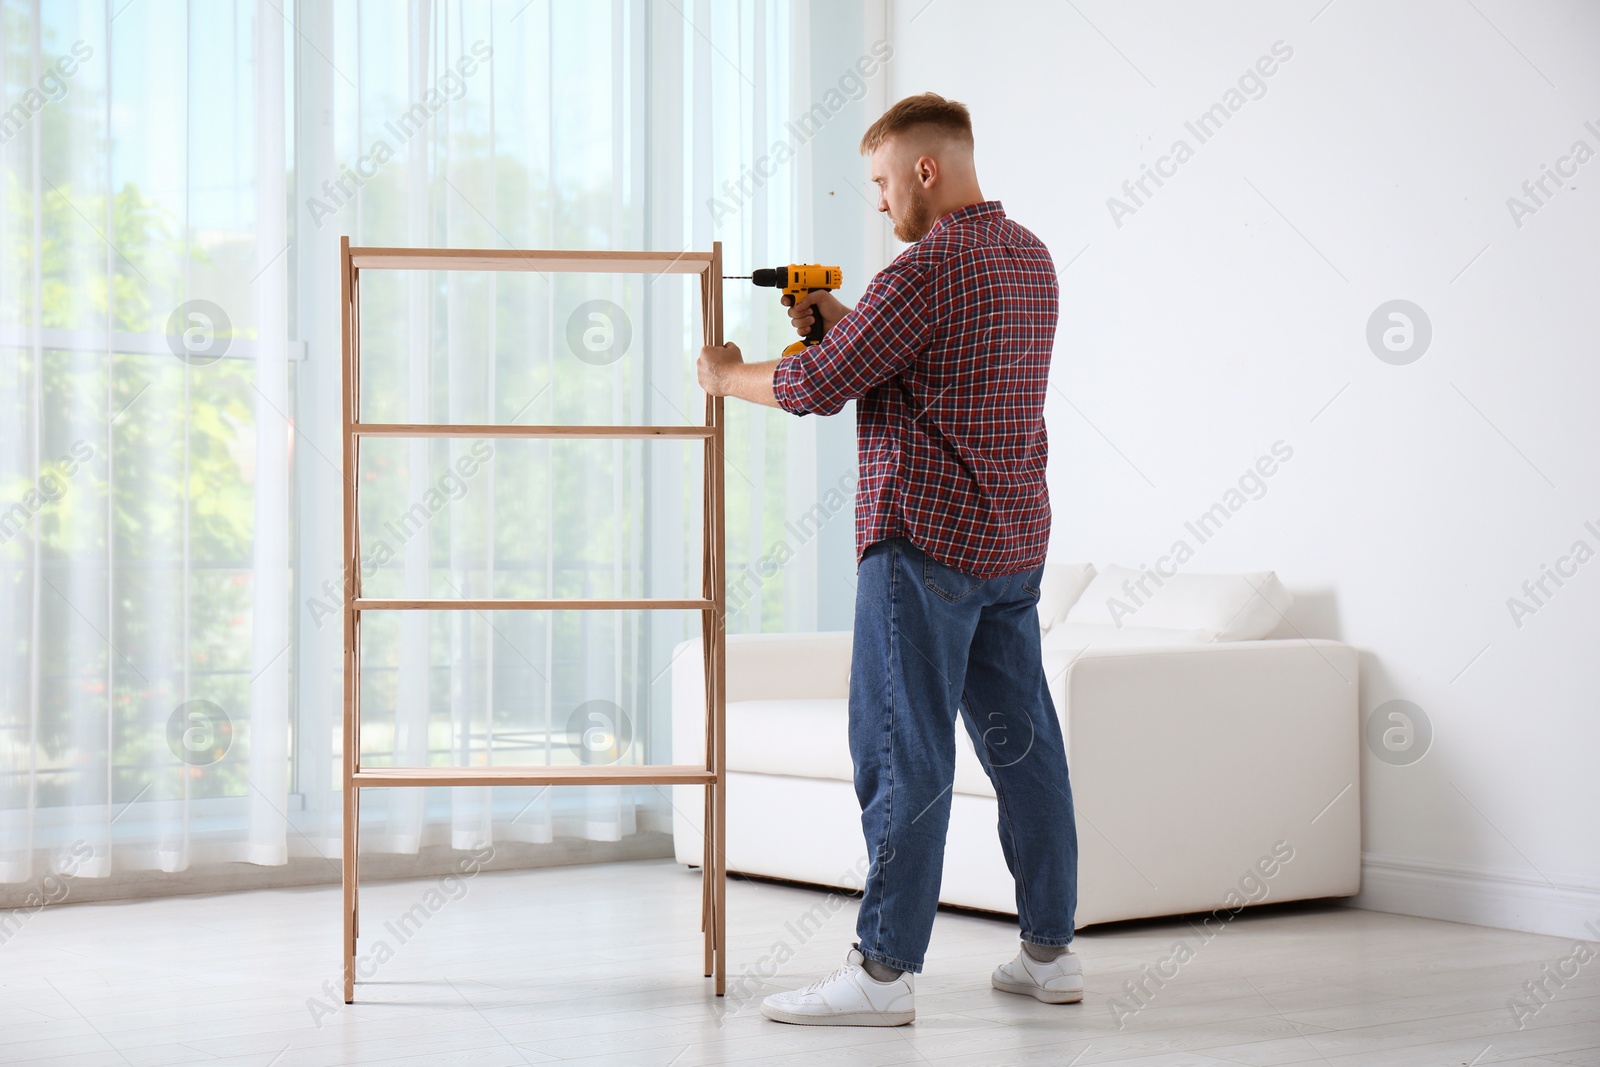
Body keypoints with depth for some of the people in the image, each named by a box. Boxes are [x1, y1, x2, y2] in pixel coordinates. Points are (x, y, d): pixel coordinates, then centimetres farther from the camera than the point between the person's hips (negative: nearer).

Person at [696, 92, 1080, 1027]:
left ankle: (884, 969, -4)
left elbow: (817, 388, -14)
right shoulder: (1031, 258, 12)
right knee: (1023, 742, 12)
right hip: (1015, 539, 9)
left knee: (903, 751, -6)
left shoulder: (927, 271, -16)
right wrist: (843, 323, 18)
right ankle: (1052, 949, 18)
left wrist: (728, 376, 4)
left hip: (927, 539, -9)